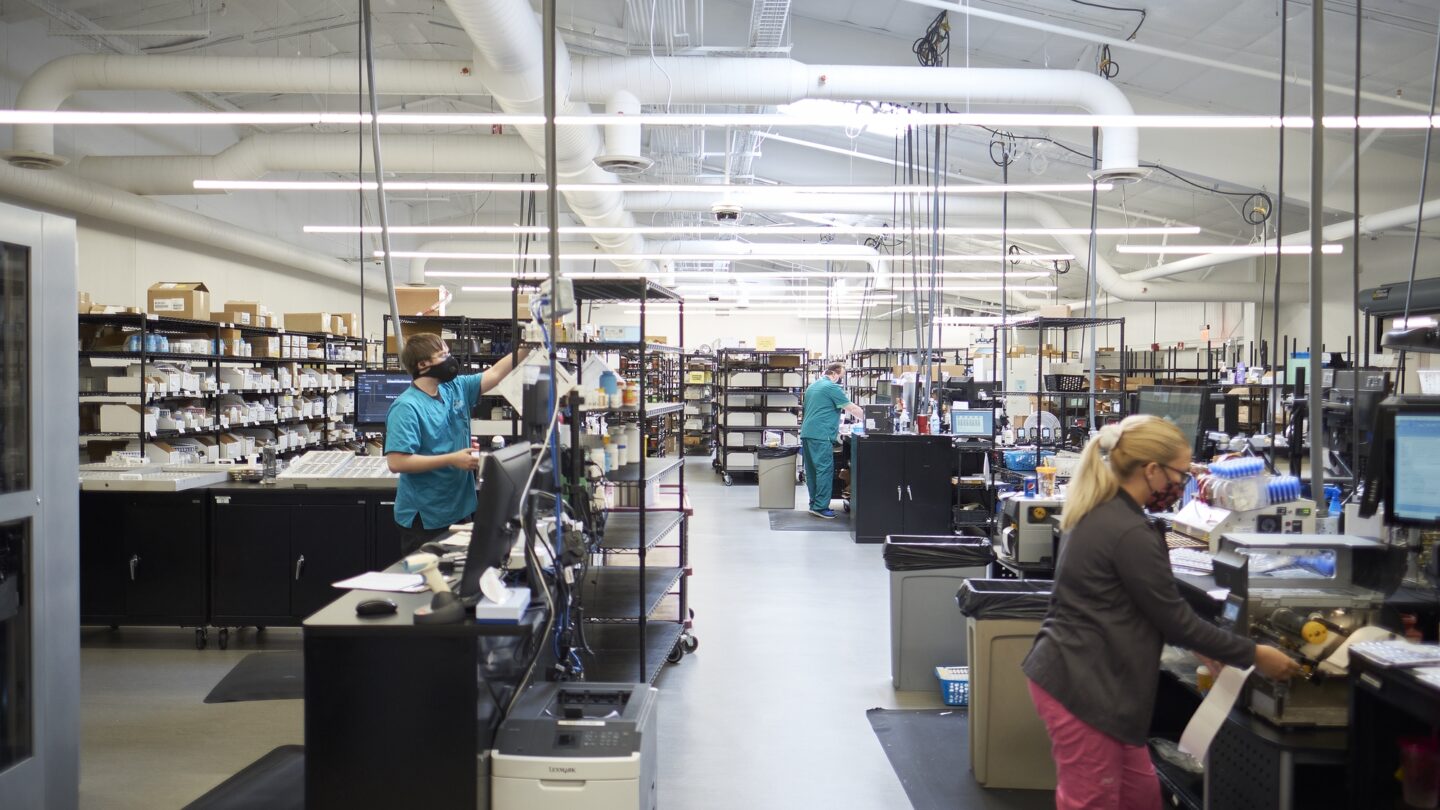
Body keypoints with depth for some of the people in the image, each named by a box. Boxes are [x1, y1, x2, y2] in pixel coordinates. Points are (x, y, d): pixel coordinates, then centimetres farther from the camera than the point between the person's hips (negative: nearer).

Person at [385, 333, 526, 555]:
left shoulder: (456, 389, 5)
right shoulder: (406, 407, -18)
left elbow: (494, 373, 12)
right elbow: (396, 462, -24)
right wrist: (451, 460, -23)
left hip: (460, 511, 8)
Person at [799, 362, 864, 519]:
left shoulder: (812, 386, 20)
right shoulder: (832, 388, -8)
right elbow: (852, 408, -8)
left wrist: (834, 426, 31)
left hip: (807, 433, 9)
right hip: (821, 435, -9)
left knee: (812, 470, 11)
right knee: (825, 470, -8)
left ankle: (814, 504, 15)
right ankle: (820, 507, -10)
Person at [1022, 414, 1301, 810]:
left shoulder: (1099, 514, 10)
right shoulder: (1130, 533, -21)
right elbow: (1174, 616, -14)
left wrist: (1196, 645, 24)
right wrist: (1253, 655, -1)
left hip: (1079, 676, 10)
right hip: (1081, 685, -10)